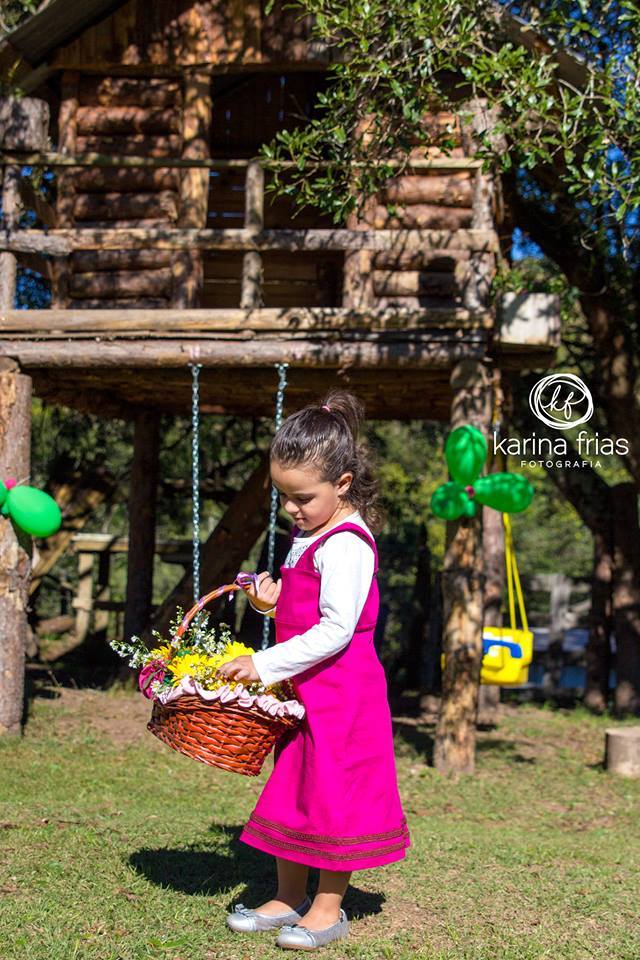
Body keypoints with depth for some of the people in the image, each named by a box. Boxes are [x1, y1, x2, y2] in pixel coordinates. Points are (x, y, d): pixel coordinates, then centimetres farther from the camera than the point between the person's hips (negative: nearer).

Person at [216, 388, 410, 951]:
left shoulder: (346, 545, -19)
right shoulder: (310, 534, 11)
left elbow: (335, 630, -25)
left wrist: (263, 664, -23)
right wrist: (272, 596, 4)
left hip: (342, 690, -10)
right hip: (305, 688, 10)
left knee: (333, 794, 1)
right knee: (293, 788, 15)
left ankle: (329, 907, 14)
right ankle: (289, 897, 27)